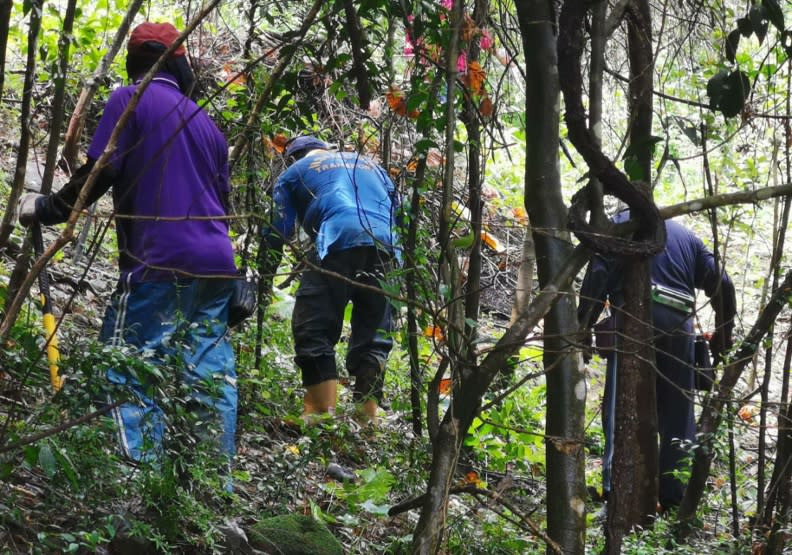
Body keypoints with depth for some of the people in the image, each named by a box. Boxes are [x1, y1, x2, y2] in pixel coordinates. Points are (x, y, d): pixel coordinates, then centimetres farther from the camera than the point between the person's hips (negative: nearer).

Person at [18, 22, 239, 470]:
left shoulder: (130, 101, 0)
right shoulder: (206, 123, 19)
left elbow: (98, 175, -9)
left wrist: (45, 209, 3)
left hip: (160, 263, -6)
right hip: (216, 264, 6)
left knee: (133, 372, -8)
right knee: (211, 374, 8)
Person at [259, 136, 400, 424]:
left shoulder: (294, 172, 24)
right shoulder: (371, 166, 35)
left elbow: (277, 230, 17)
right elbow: (398, 213, 32)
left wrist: (265, 274, 23)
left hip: (337, 245, -4)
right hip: (386, 248, 4)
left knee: (313, 332, 0)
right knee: (373, 338, 9)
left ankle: (323, 413, -11)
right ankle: (367, 418, 3)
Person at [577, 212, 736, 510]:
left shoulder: (619, 223, 17)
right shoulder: (684, 234, 28)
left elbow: (598, 275, 0)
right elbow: (721, 282, 17)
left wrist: (583, 326, -4)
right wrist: (724, 332, 21)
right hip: (679, 325, 4)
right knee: (678, 415, 10)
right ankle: (676, 494, 7)